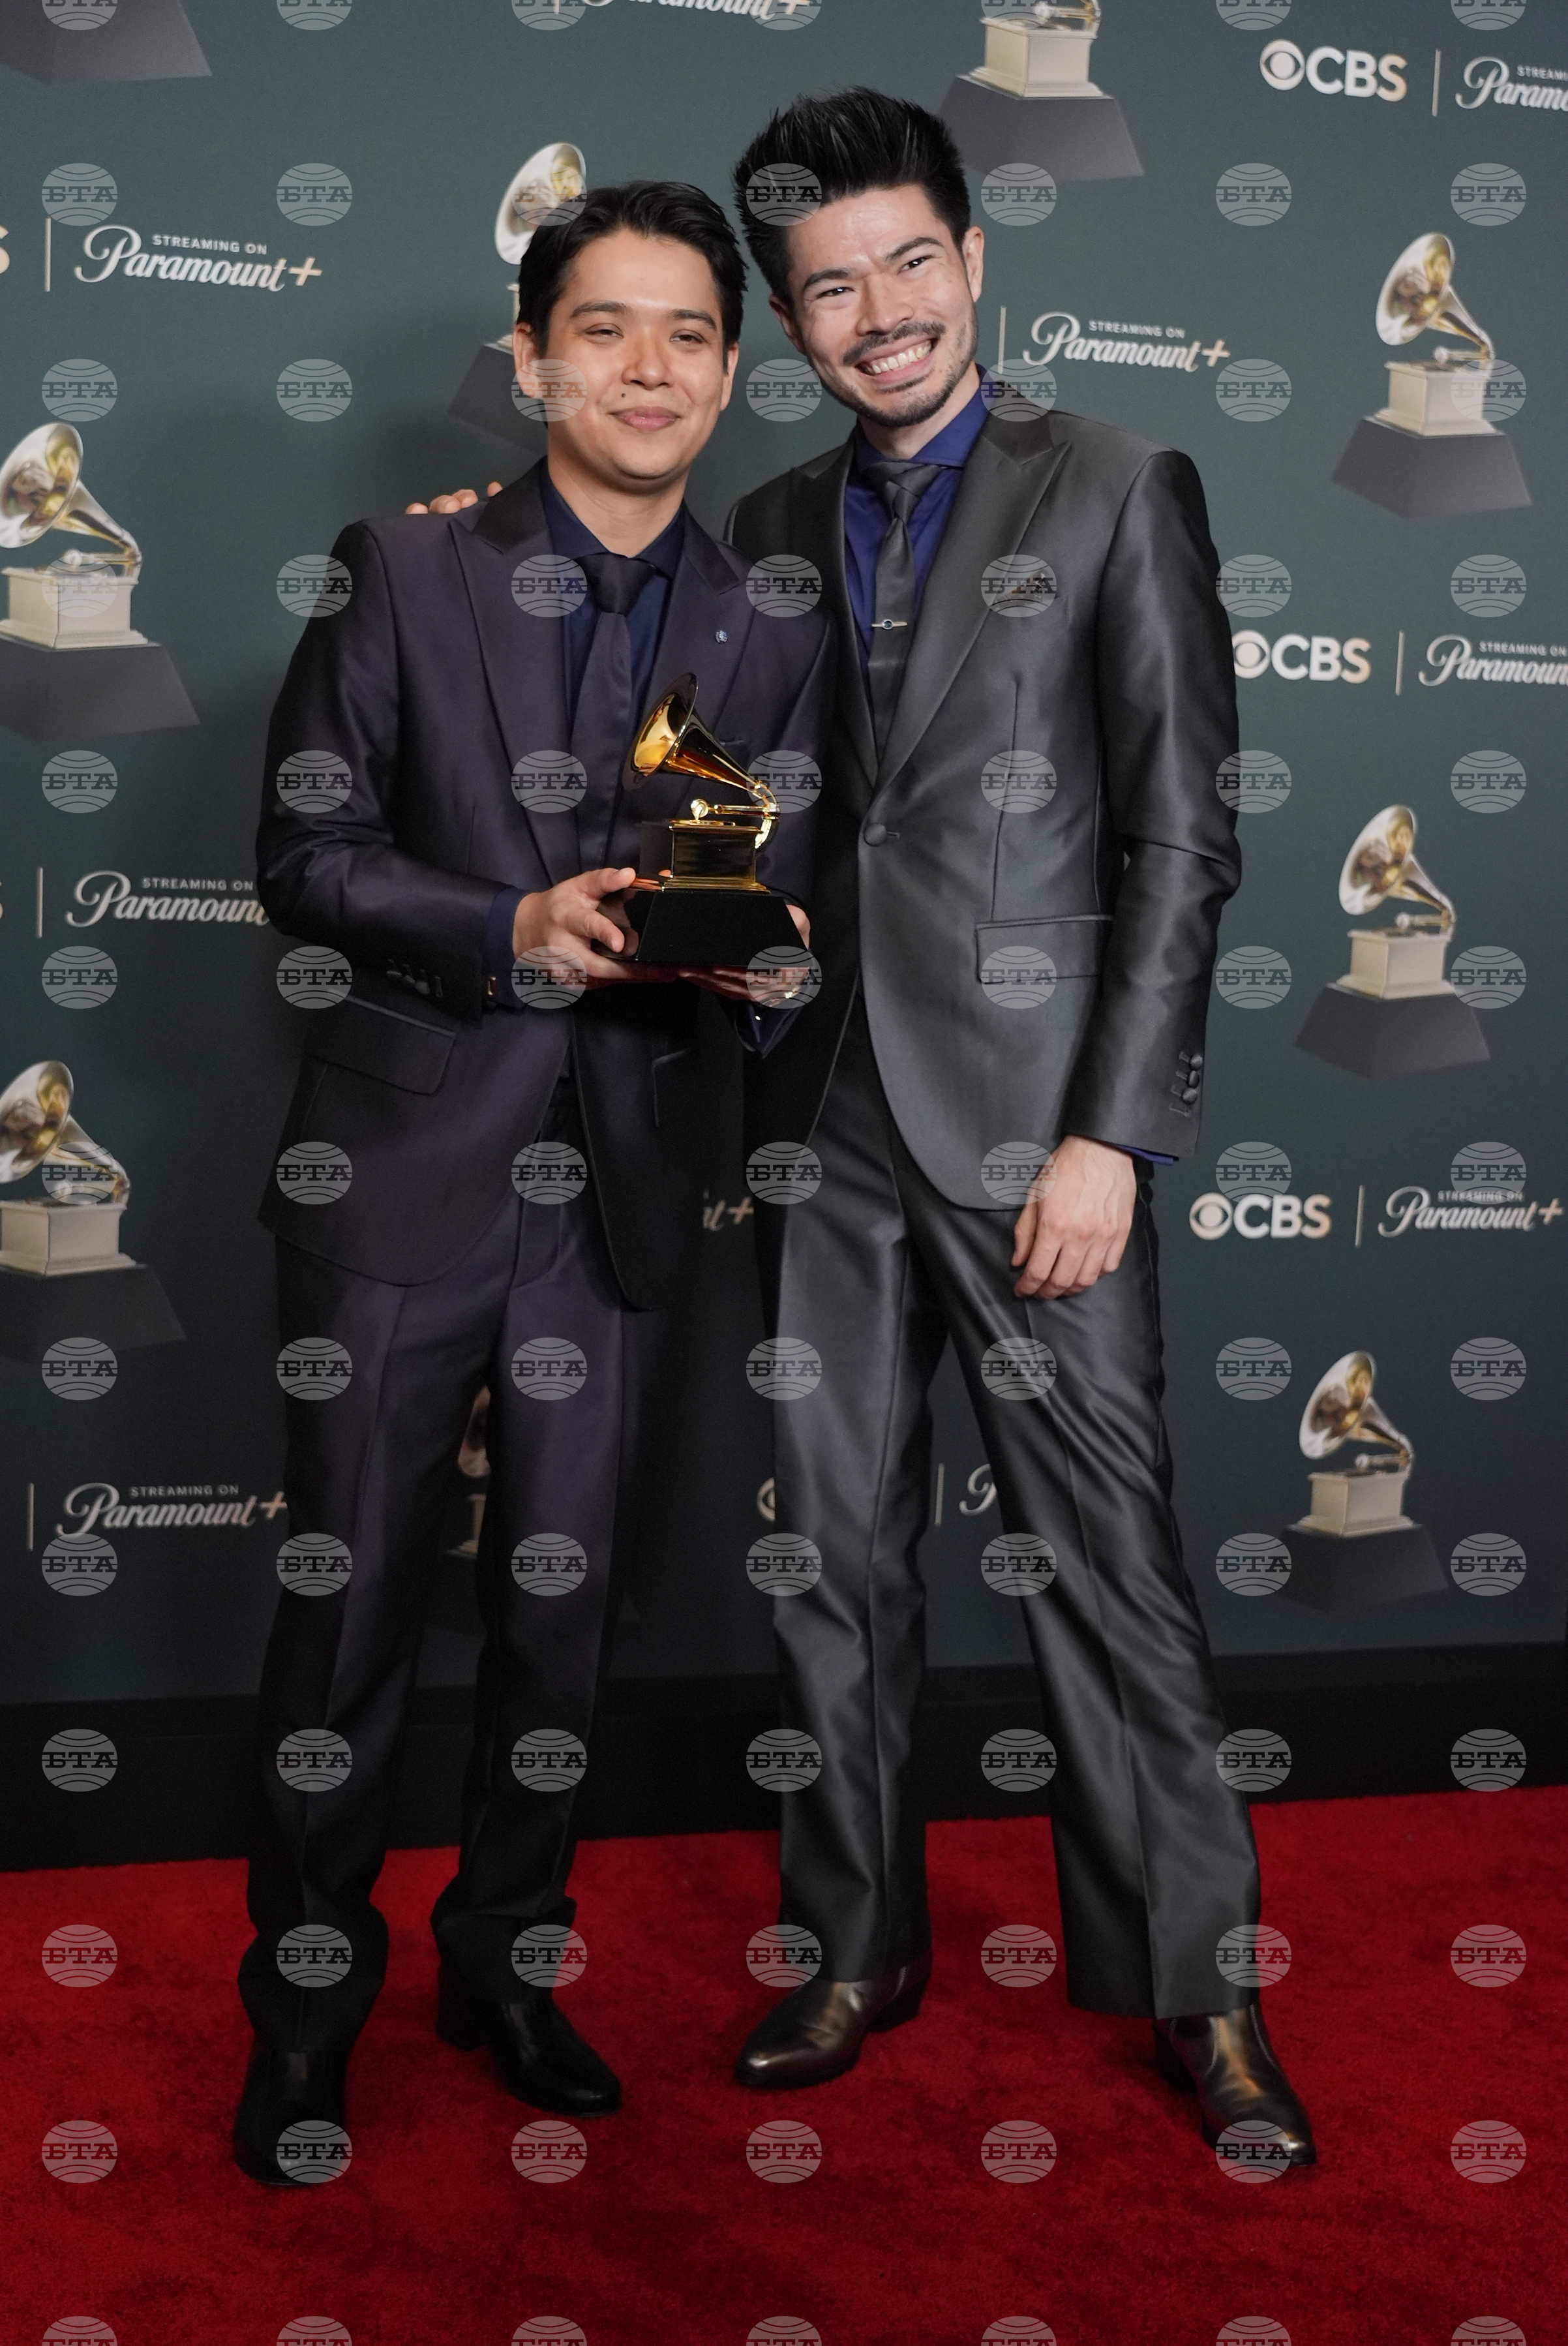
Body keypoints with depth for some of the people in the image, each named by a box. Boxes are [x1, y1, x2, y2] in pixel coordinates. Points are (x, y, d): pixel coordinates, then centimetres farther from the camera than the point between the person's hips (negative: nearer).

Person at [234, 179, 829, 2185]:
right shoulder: (407, 574, 0)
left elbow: (780, 899, 9)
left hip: (616, 1187, 3)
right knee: (349, 1588, 5)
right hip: (403, 1168, -2)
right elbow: (304, 852, -4)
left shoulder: (771, 637, 7)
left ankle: (509, 1957, 31)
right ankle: (309, 1991, 23)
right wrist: (518, 931, -18)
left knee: (561, 1598, 12)